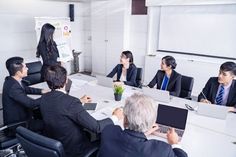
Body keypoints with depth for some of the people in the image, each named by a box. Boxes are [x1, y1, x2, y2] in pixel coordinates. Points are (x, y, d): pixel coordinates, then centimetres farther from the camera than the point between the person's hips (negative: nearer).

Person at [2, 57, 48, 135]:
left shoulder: (12, 80, -4)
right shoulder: (13, 87, -32)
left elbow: (26, 89, 13)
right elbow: (31, 103, -29)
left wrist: (41, 91, 2)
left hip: (18, 115, 9)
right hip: (17, 124, -9)